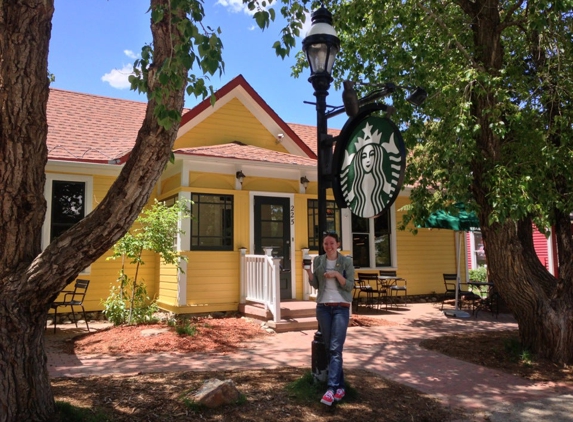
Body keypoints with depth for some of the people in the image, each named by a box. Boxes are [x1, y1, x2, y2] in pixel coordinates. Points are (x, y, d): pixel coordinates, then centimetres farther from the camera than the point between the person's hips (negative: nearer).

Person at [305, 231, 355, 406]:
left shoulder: (346, 261, -1)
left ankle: (331, 389, -11)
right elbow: (315, 284, 8)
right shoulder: (318, 260, 6)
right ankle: (340, 386, 15)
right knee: (329, 348, 5)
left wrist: (337, 274, -18)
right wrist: (308, 271, -9)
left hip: (341, 308, -3)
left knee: (335, 348, -10)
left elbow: (350, 286, -4)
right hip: (323, 307, 3)